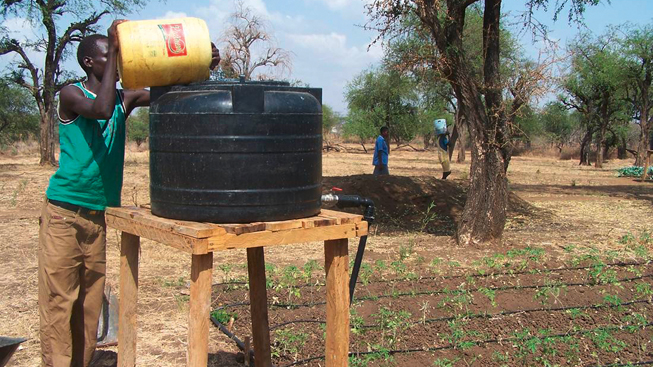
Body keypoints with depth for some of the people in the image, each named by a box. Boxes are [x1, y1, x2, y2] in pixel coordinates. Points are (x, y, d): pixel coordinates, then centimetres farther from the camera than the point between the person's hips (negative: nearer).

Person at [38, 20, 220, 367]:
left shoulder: (124, 99, 9)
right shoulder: (72, 94, -7)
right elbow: (100, 109, -27)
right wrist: (115, 47, -23)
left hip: (101, 214, 5)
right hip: (64, 212, -5)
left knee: (89, 301, 9)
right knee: (58, 299, -3)